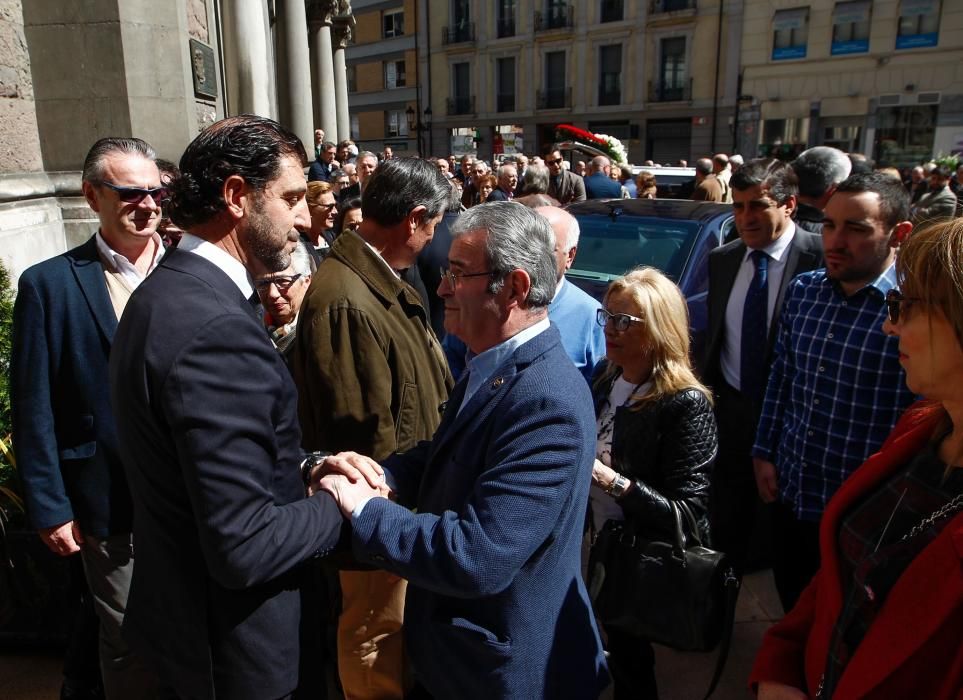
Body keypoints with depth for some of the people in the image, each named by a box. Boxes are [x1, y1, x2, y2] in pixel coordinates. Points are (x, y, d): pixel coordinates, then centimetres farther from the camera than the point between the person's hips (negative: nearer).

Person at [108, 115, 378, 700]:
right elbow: (243, 546, -31)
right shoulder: (216, 327, -31)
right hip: (233, 648, -8)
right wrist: (342, 505, -15)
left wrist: (308, 464, -2)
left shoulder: (169, 290, 1)